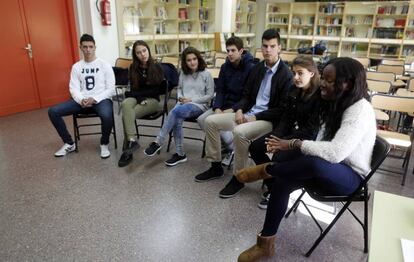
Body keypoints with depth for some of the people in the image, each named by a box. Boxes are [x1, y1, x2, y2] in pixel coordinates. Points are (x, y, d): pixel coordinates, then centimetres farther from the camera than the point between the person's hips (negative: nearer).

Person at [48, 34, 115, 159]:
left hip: (101, 99, -4)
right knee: (53, 111, -11)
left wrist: (94, 99, -19)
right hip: (82, 100, 4)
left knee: (107, 116, -39)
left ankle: (104, 144, -8)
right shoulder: (76, 66, 12)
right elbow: (74, 88, 5)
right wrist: (81, 100, -17)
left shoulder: (104, 65, 1)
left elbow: (111, 88, -5)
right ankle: (69, 143, 5)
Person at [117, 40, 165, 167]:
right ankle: (132, 140, -43)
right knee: (126, 103, -35)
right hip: (137, 98, 3)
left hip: (152, 100, -3)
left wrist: (131, 93, -5)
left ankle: (127, 150, -27)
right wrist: (140, 98, -15)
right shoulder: (133, 68, 8)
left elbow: (157, 90, -4)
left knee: (126, 115, -29)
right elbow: (133, 89, 7)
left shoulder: (156, 67, -1)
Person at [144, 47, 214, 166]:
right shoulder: (183, 73, 13)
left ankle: (158, 142, -26)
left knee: (175, 111, -34)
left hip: (199, 106, -4)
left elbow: (210, 95, -1)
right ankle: (180, 154, -23)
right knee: (177, 119, -33)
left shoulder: (206, 74, 0)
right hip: (183, 104, 4)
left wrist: (192, 100, -10)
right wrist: (180, 97, 1)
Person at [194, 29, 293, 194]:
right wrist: (239, 110, -6)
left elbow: (282, 110, -15)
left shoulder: (286, 75, -11)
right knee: (210, 121, -2)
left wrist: (256, 117, -19)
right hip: (248, 113, 8)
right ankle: (216, 167, 9)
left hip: (269, 120, -7)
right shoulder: (257, 68, 10)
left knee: (239, 131, -36)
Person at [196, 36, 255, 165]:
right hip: (224, 104, 7)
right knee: (202, 119, -12)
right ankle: (226, 144, 3)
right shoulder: (225, 67, 8)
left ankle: (234, 149, 1)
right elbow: (220, 90, 6)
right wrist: (217, 108, -12)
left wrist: (233, 110, -22)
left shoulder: (250, 68, -12)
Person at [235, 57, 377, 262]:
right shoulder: (336, 104, 3)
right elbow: (323, 146, 4)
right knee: (282, 181, -17)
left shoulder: (360, 110, -23)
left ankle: (266, 170, -13)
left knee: (314, 163, -41)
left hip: (350, 176, -7)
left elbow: (335, 152, -36)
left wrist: (294, 143, -29)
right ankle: (266, 244, -6)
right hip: (328, 170, 7)